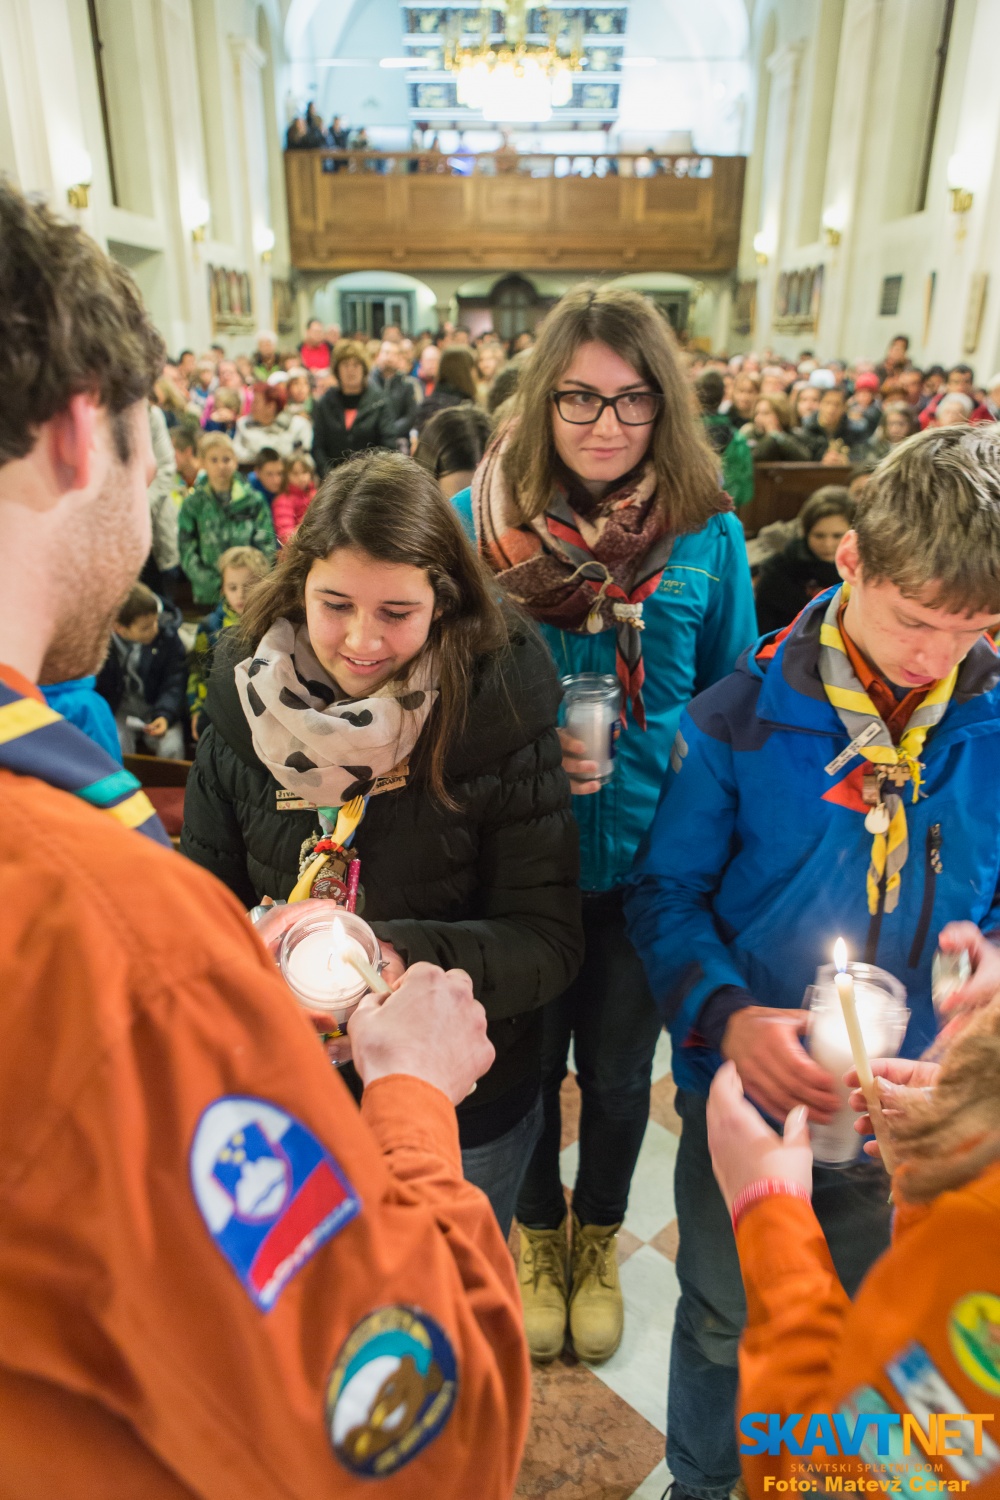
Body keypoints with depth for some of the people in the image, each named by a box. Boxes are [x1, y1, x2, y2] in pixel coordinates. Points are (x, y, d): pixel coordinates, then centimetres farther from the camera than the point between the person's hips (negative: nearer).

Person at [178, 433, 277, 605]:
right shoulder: (193, 504, 4)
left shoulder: (254, 501, 6)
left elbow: (267, 546, 4)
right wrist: (218, 585, -12)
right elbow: (188, 554, 0)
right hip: (209, 596, 0)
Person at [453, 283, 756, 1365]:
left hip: (649, 860, 1)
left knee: (618, 1073, 20)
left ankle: (599, 1237, 51)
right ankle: (537, 1233, 51)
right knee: (527, 1063, 20)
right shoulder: (478, 518, -9)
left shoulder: (708, 534, -7)